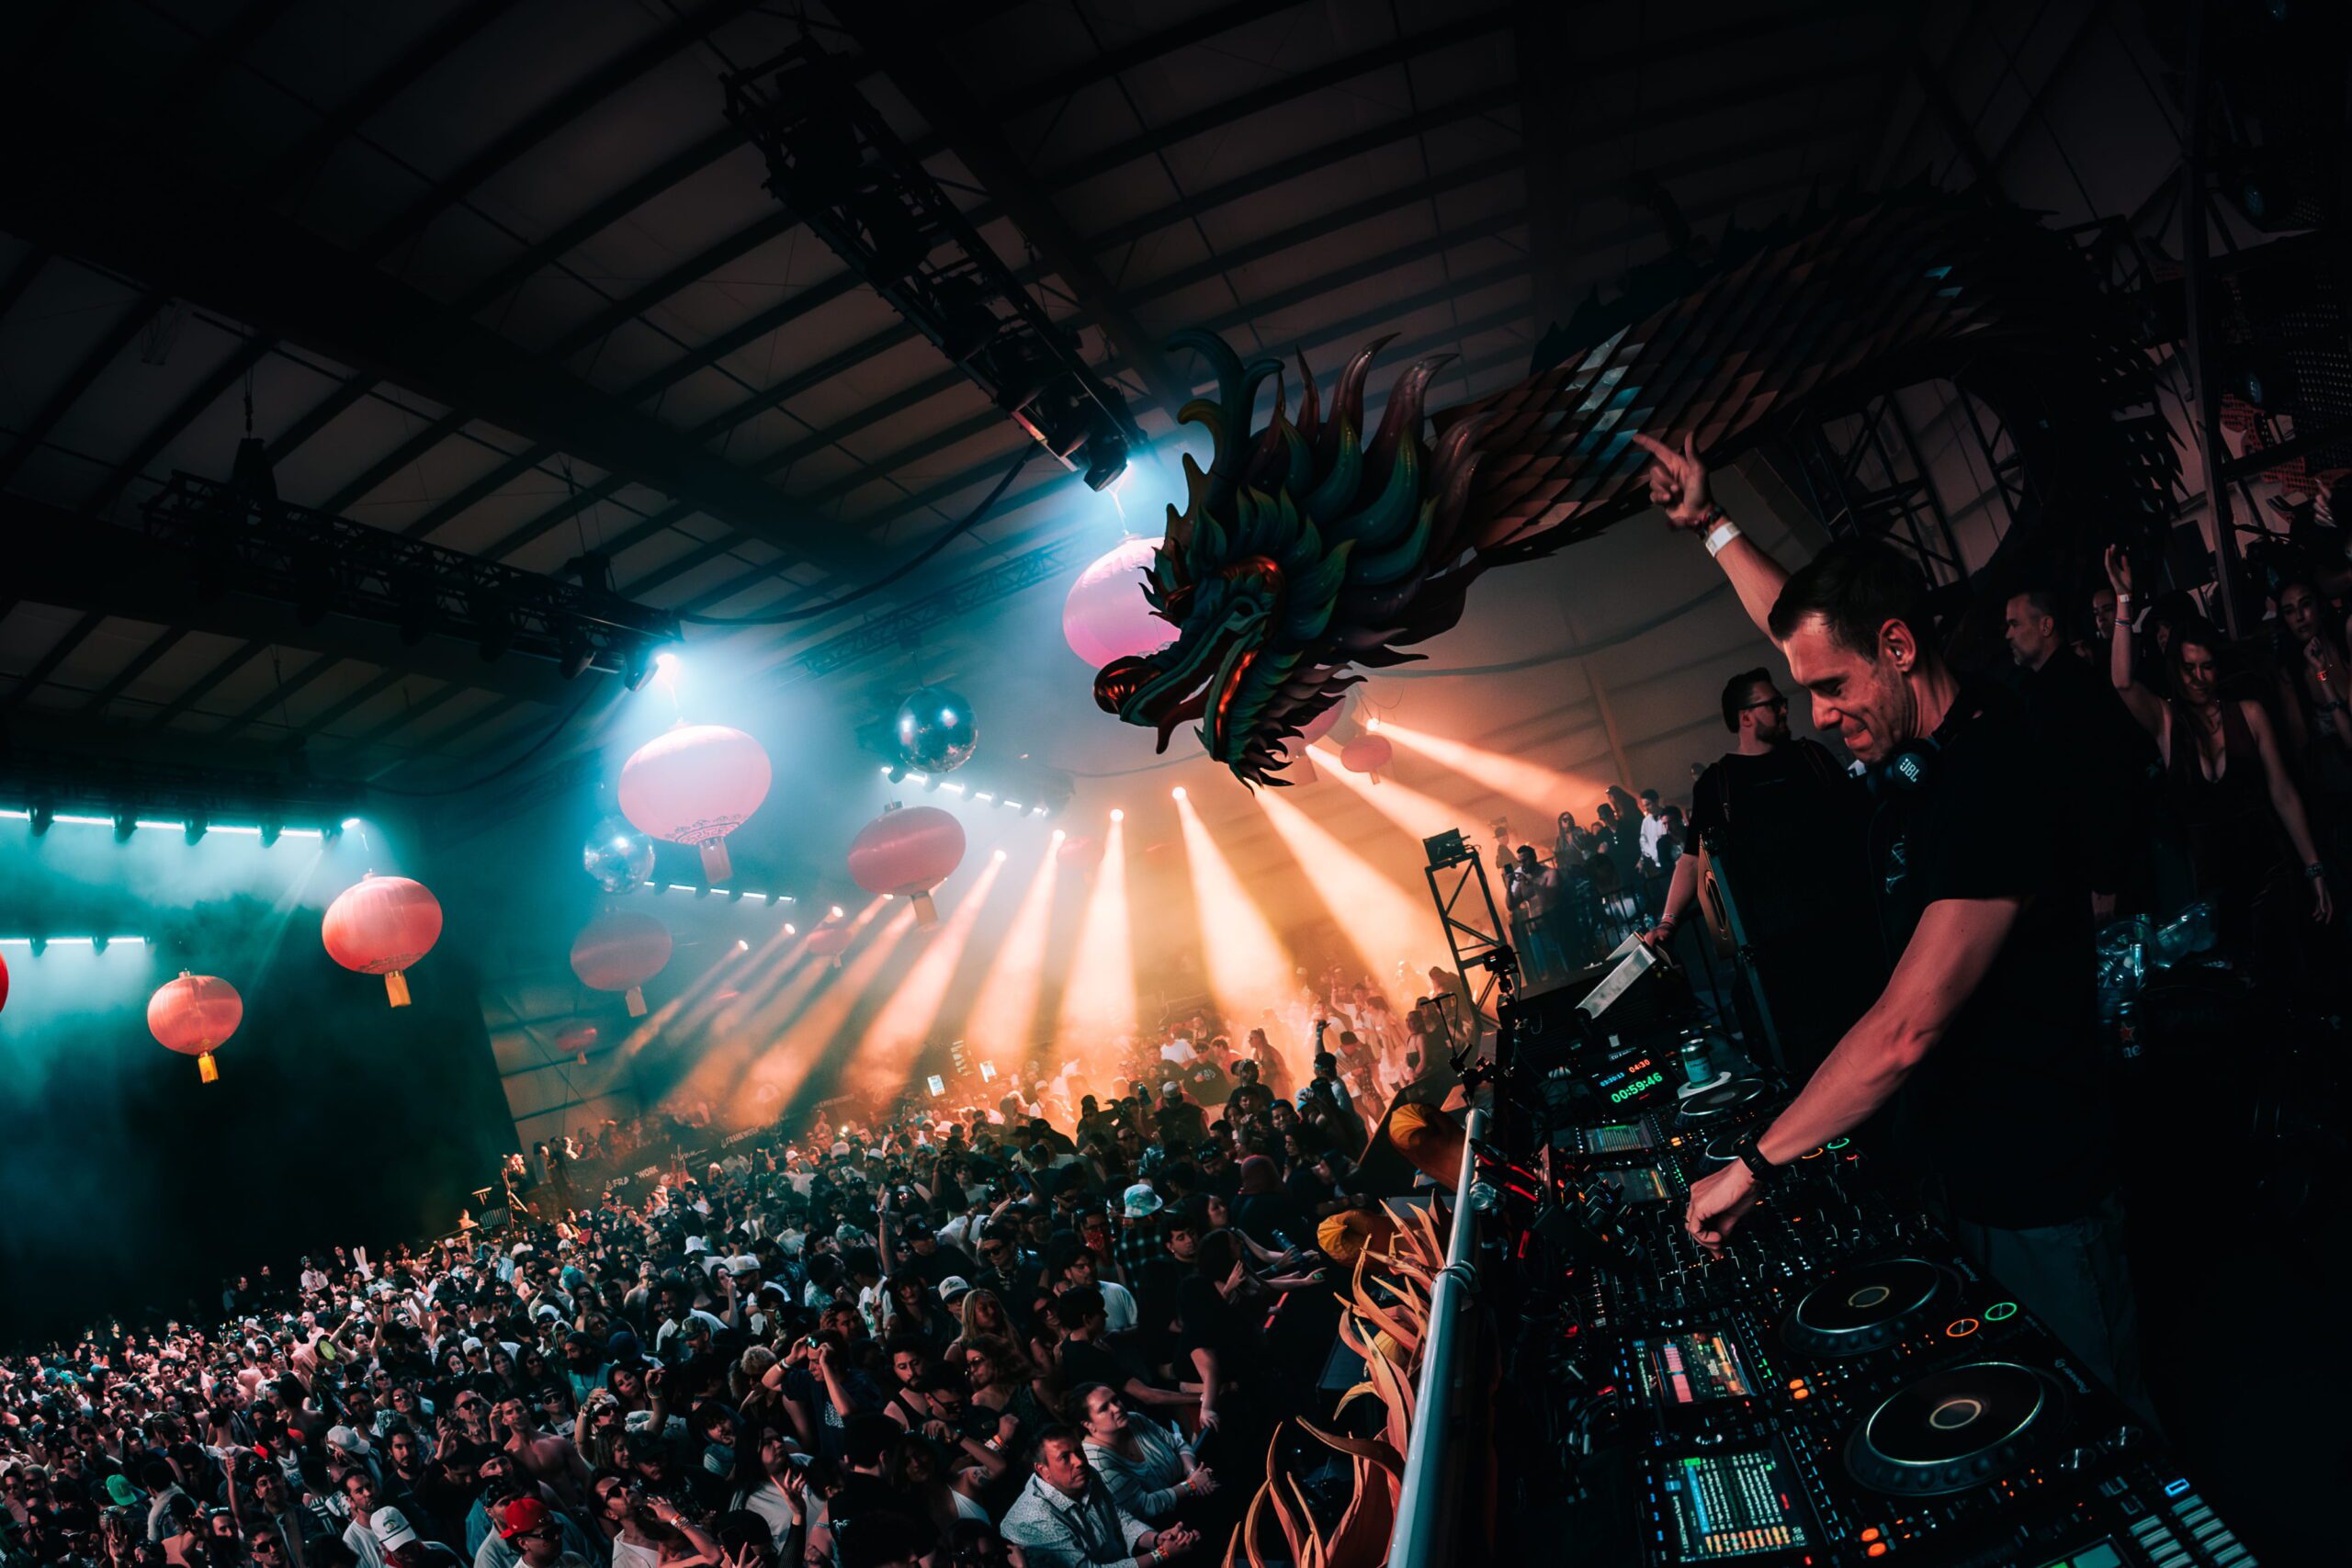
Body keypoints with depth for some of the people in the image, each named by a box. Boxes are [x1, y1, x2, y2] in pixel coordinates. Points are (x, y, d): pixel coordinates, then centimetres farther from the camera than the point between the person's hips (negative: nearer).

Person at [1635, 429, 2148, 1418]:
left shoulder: (1992, 772, -27)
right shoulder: (1911, 743, 0)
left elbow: (1906, 1031, -30)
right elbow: (1801, 627, 20)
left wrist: (1756, 1163, -26)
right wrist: (1709, 525, 20)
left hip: (2038, 1194, -8)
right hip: (1955, 1173, 8)